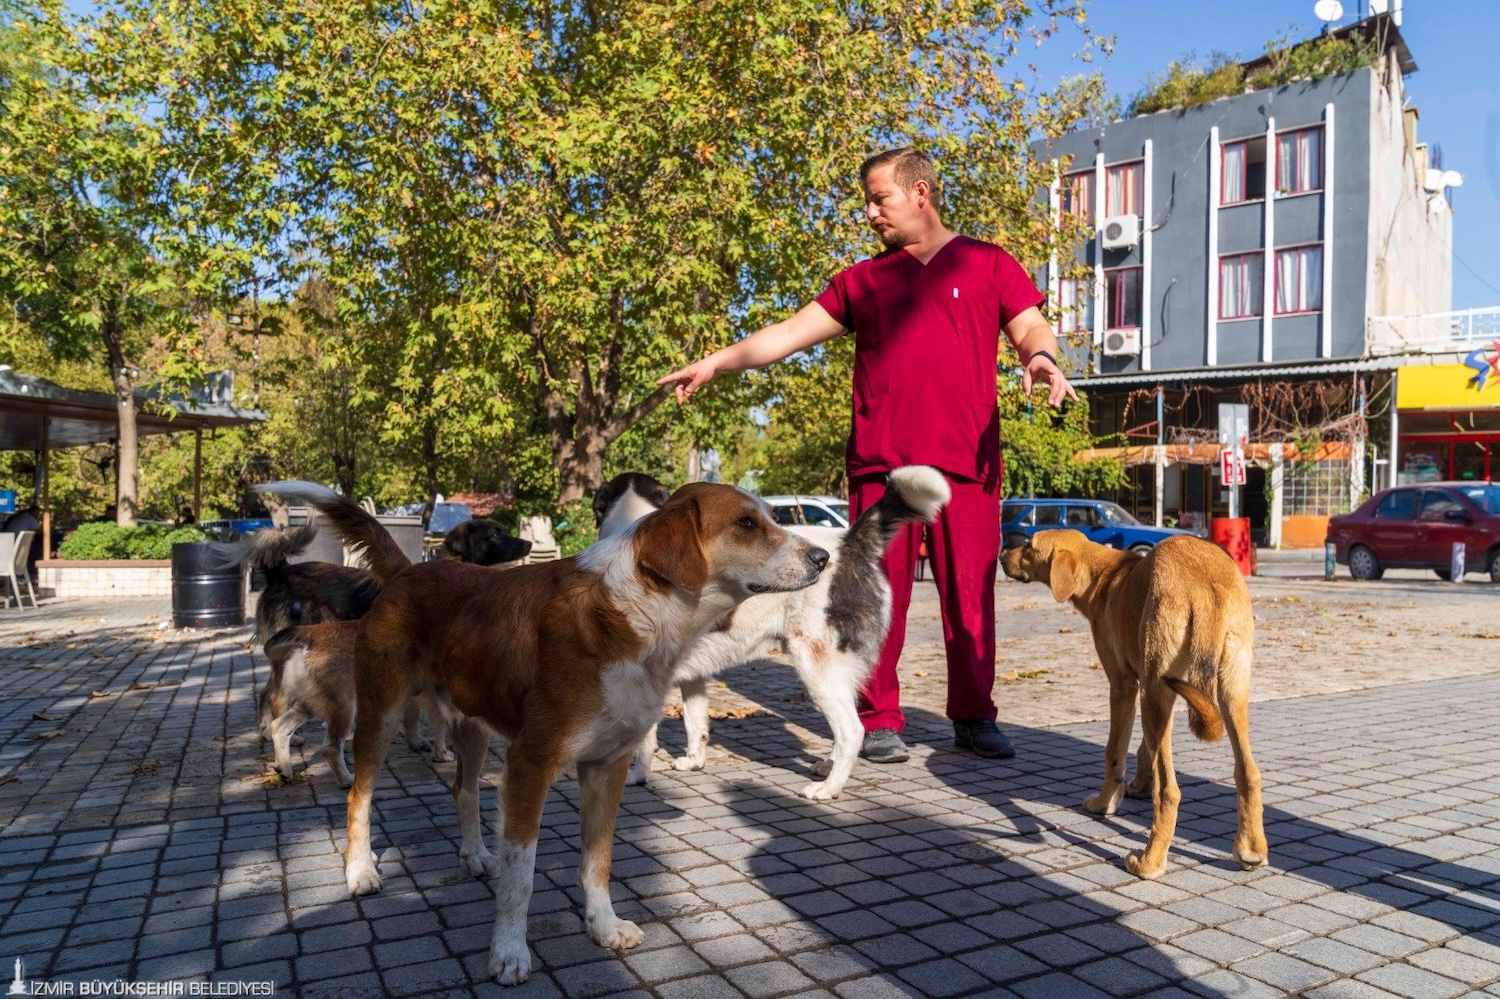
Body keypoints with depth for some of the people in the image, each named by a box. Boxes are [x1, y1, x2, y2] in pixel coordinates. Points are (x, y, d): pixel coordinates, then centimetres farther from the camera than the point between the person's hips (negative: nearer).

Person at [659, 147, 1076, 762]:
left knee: (970, 597, 1)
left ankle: (974, 718, 15)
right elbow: (789, 334, 15)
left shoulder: (987, 264, 15)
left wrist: (1040, 357, -16)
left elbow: (1031, 328, 8)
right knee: (880, 595, 1)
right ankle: (879, 722, 11)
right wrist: (715, 362, 6)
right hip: (880, 462, 2)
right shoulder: (863, 281, 19)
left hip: (966, 462, -1)